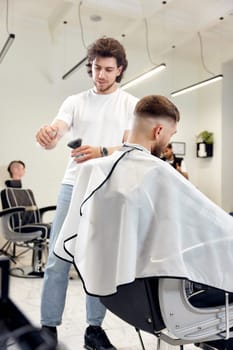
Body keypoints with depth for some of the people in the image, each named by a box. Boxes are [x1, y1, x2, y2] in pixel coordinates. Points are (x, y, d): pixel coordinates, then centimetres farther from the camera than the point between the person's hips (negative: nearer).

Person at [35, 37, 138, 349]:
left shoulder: (131, 104, 7)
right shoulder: (75, 102, 9)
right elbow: (53, 138, -4)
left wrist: (101, 152, -24)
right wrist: (47, 135, -30)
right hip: (73, 187, 1)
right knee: (58, 260, 1)